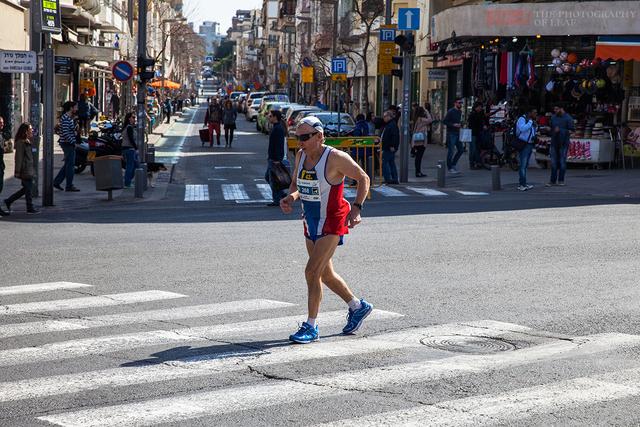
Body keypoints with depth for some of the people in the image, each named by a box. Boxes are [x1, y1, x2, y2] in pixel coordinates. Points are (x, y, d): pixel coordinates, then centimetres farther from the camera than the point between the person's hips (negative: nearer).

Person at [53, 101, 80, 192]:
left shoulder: (70, 118, 15)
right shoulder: (65, 118, -17)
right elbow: (65, 133, -23)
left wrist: (75, 133, 11)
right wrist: (72, 142, -18)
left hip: (70, 144, 10)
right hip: (68, 144, -10)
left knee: (68, 164, 14)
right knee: (70, 164, -4)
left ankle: (56, 182, 19)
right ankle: (69, 186, 2)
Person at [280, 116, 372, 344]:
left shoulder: (336, 158, -18)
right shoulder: (301, 155, 2)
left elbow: (363, 179, -8)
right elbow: (296, 184, 16)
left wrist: (356, 208, -19)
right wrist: (291, 197, -6)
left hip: (331, 224, -8)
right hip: (311, 223, 8)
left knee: (312, 272, -14)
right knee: (325, 274, 17)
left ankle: (311, 327, -6)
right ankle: (358, 307, 37)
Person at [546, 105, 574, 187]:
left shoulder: (568, 118, -4)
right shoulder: (553, 117, 11)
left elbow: (570, 131, -7)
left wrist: (560, 130, -18)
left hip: (563, 143, -4)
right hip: (554, 143, 4)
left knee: (562, 162, 1)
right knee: (554, 162, 1)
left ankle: (561, 180, 8)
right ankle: (553, 180, 2)